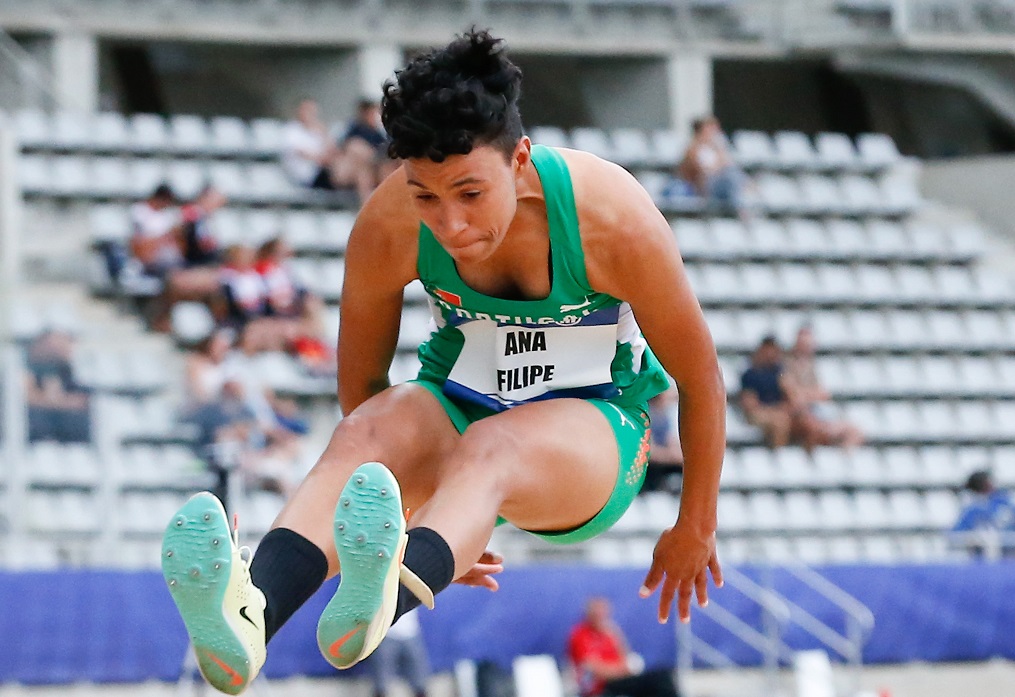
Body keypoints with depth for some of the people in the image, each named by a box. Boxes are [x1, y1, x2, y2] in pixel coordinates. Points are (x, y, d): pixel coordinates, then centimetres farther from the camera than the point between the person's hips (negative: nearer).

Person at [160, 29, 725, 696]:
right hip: (458, 407, 3)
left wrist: (694, 530, 1)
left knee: (488, 447, -38)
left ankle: (382, 603, -73)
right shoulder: (390, 227, -17)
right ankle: (249, 613, -63)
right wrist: (446, 538, 10)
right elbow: (362, 381, 1)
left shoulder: (610, 216, -23)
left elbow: (700, 378, -10)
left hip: (595, 421, -3)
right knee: (369, 430, -33)